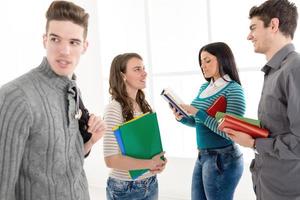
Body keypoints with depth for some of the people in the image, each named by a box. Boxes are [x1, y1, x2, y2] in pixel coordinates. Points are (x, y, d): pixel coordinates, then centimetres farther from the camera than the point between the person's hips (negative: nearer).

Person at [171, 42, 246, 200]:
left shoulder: (233, 90, -15)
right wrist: (182, 118, -3)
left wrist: (198, 113, -24)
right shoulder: (204, 88, 8)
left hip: (223, 159, -8)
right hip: (202, 156, 8)